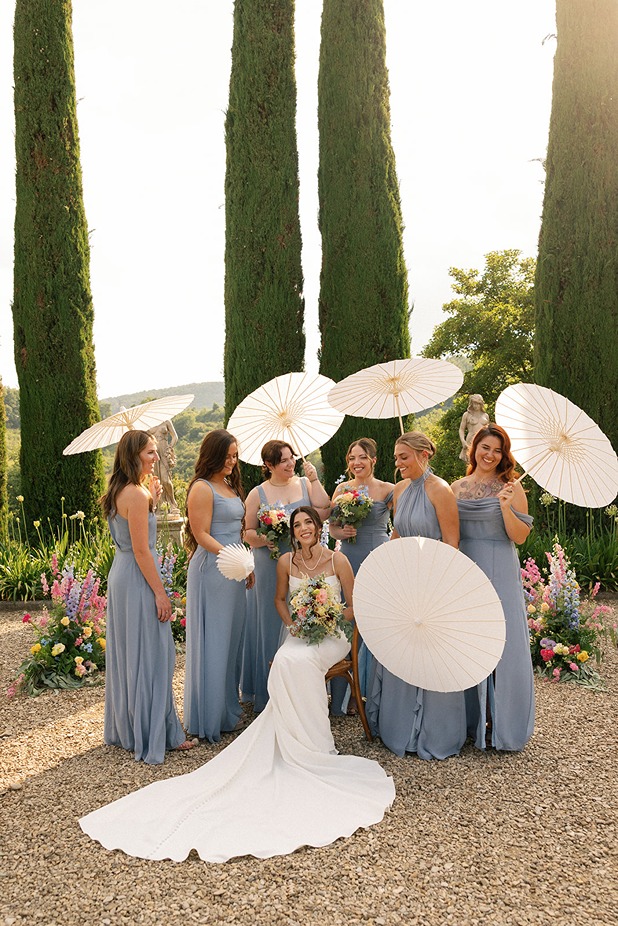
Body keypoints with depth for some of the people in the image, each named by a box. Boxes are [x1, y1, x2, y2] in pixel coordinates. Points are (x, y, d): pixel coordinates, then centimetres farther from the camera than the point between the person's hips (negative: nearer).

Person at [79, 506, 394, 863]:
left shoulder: (339, 560, -2)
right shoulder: (286, 561, 6)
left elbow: (354, 604, 3)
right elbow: (280, 599, 17)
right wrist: (292, 623, -1)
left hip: (333, 634, -2)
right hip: (300, 633, 3)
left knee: (296, 662, -32)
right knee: (287, 662, -32)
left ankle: (313, 745, -17)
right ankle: (317, 748, -20)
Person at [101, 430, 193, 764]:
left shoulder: (120, 491, 10)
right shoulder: (136, 494, -20)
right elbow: (141, 550, -21)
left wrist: (151, 500, 9)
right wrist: (160, 593, -17)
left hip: (121, 575, 10)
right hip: (138, 579, -10)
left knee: (127, 653, 18)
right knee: (149, 654, 0)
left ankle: (124, 729, 32)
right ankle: (152, 736, 12)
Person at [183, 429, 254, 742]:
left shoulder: (232, 486, 14)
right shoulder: (202, 488, -13)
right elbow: (202, 534, -18)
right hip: (211, 571, -9)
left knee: (231, 637, 15)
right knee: (212, 641, 0)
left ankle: (228, 703, 30)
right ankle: (212, 716, 13)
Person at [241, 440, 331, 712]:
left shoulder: (305, 484, 6)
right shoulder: (257, 494, 1)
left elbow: (324, 512, -8)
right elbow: (247, 532, 2)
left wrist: (314, 480, -9)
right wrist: (263, 539, -17)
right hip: (271, 569, -2)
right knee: (272, 625, 5)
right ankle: (269, 694, 17)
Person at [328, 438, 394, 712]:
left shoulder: (387, 490, -2)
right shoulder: (341, 489, 9)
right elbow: (332, 526, 14)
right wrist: (342, 532, -7)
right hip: (348, 560, 3)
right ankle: (346, 695, 19)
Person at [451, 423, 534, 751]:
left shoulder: (510, 487, -3)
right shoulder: (457, 487, 8)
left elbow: (519, 536, -9)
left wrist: (506, 506, -23)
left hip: (499, 573, -4)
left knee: (501, 643, 0)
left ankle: (503, 722, 15)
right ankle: (473, 717, 25)